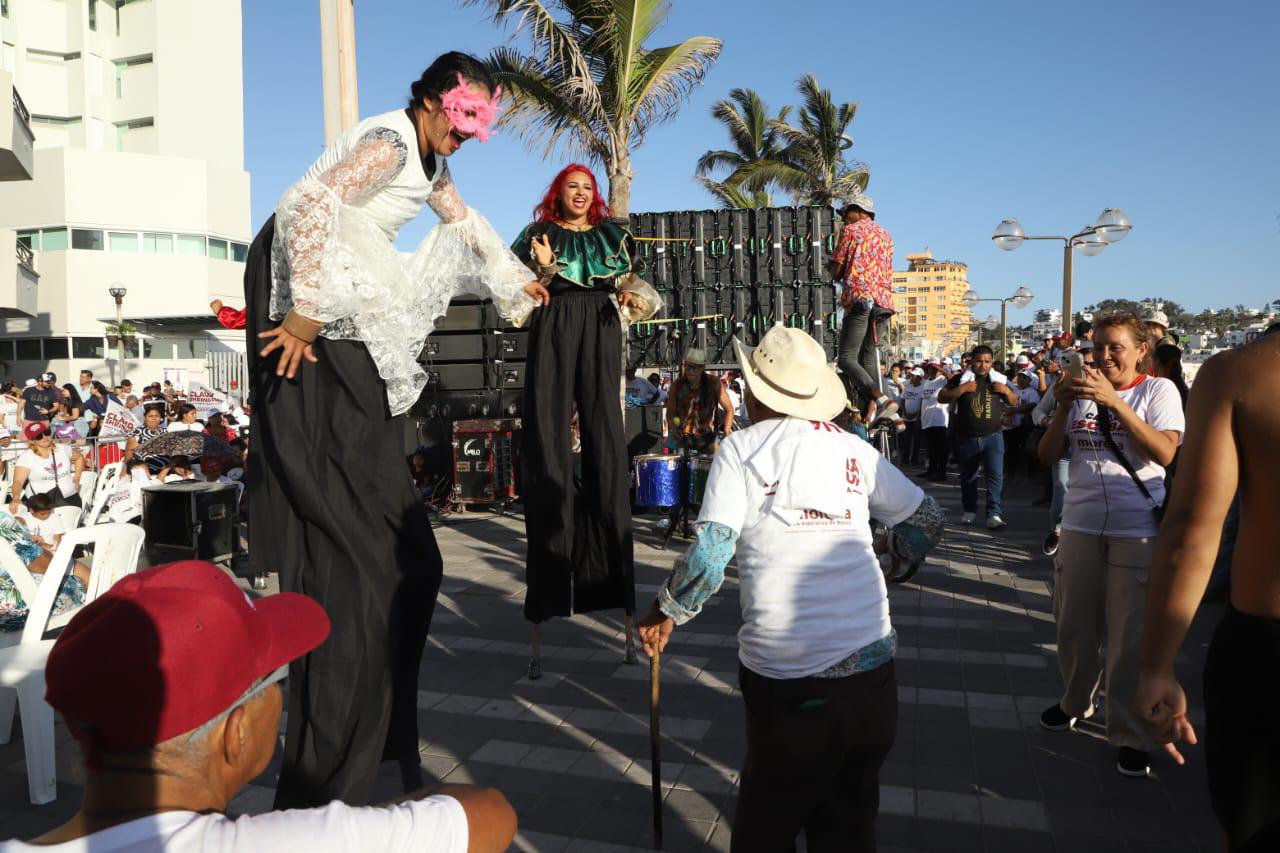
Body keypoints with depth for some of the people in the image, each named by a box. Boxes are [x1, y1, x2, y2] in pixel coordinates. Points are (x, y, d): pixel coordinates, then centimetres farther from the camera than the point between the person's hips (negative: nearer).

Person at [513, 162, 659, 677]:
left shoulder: (613, 237, 18)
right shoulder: (539, 235, 12)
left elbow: (635, 288, 18)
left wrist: (632, 299, -4)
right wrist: (542, 267, -11)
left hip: (601, 331, 2)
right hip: (553, 331, -1)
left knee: (604, 432, -2)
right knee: (547, 428, -7)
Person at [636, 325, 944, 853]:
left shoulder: (742, 448, -5)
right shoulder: (855, 449, 5)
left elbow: (710, 556, -13)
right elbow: (928, 521, 13)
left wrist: (664, 613, 2)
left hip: (785, 671, -3)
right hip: (869, 659, 3)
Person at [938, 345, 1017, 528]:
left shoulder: (997, 380, 6)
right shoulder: (961, 379, -1)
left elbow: (1014, 402, 12)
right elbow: (941, 398, -7)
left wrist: (1007, 391, -9)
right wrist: (961, 389, -20)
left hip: (992, 436, 0)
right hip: (966, 438, 0)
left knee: (996, 474, -11)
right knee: (968, 476, 12)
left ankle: (994, 514, -12)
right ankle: (970, 510, 26)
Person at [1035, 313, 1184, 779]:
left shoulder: (1158, 390, -2)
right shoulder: (1082, 391, 7)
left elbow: (1165, 452, -17)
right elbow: (1047, 455, 3)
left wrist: (1113, 401, -22)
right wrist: (1063, 407, -12)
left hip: (1137, 530, -3)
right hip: (1080, 525, 4)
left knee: (1129, 634, 1)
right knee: (1074, 626, 14)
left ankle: (1128, 734, 13)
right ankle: (1076, 701, 35)